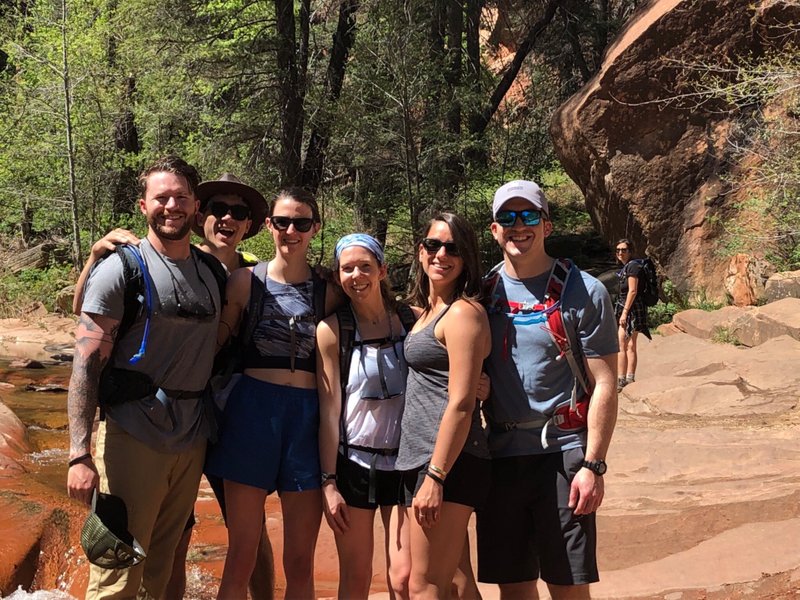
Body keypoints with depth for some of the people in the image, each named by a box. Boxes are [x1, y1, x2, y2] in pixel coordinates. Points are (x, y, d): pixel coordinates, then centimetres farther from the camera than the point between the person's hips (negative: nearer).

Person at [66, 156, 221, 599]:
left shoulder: (213, 274, 10)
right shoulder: (120, 270, -7)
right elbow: (86, 364, -12)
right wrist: (80, 455, -20)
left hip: (192, 442, 5)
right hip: (133, 440, -5)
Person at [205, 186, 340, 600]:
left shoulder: (326, 291, 7)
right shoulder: (247, 281, 2)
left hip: (308, 418, 2)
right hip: (254, 411, -2)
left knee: (301, 565, 7)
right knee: (241, 561, 2)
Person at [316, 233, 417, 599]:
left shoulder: (414, 320, 1)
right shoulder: (331, 330, -5)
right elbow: (329, 409, -5)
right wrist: (328, 482, -7)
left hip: (405, 463, 1)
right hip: (353, 463, -1)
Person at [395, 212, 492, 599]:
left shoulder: (463, 312, -11)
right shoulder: (428, 311, 18)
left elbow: (461, 404, -18)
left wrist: (435, 476, -20)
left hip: (447, 463, -10)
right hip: (419, 459, 10)